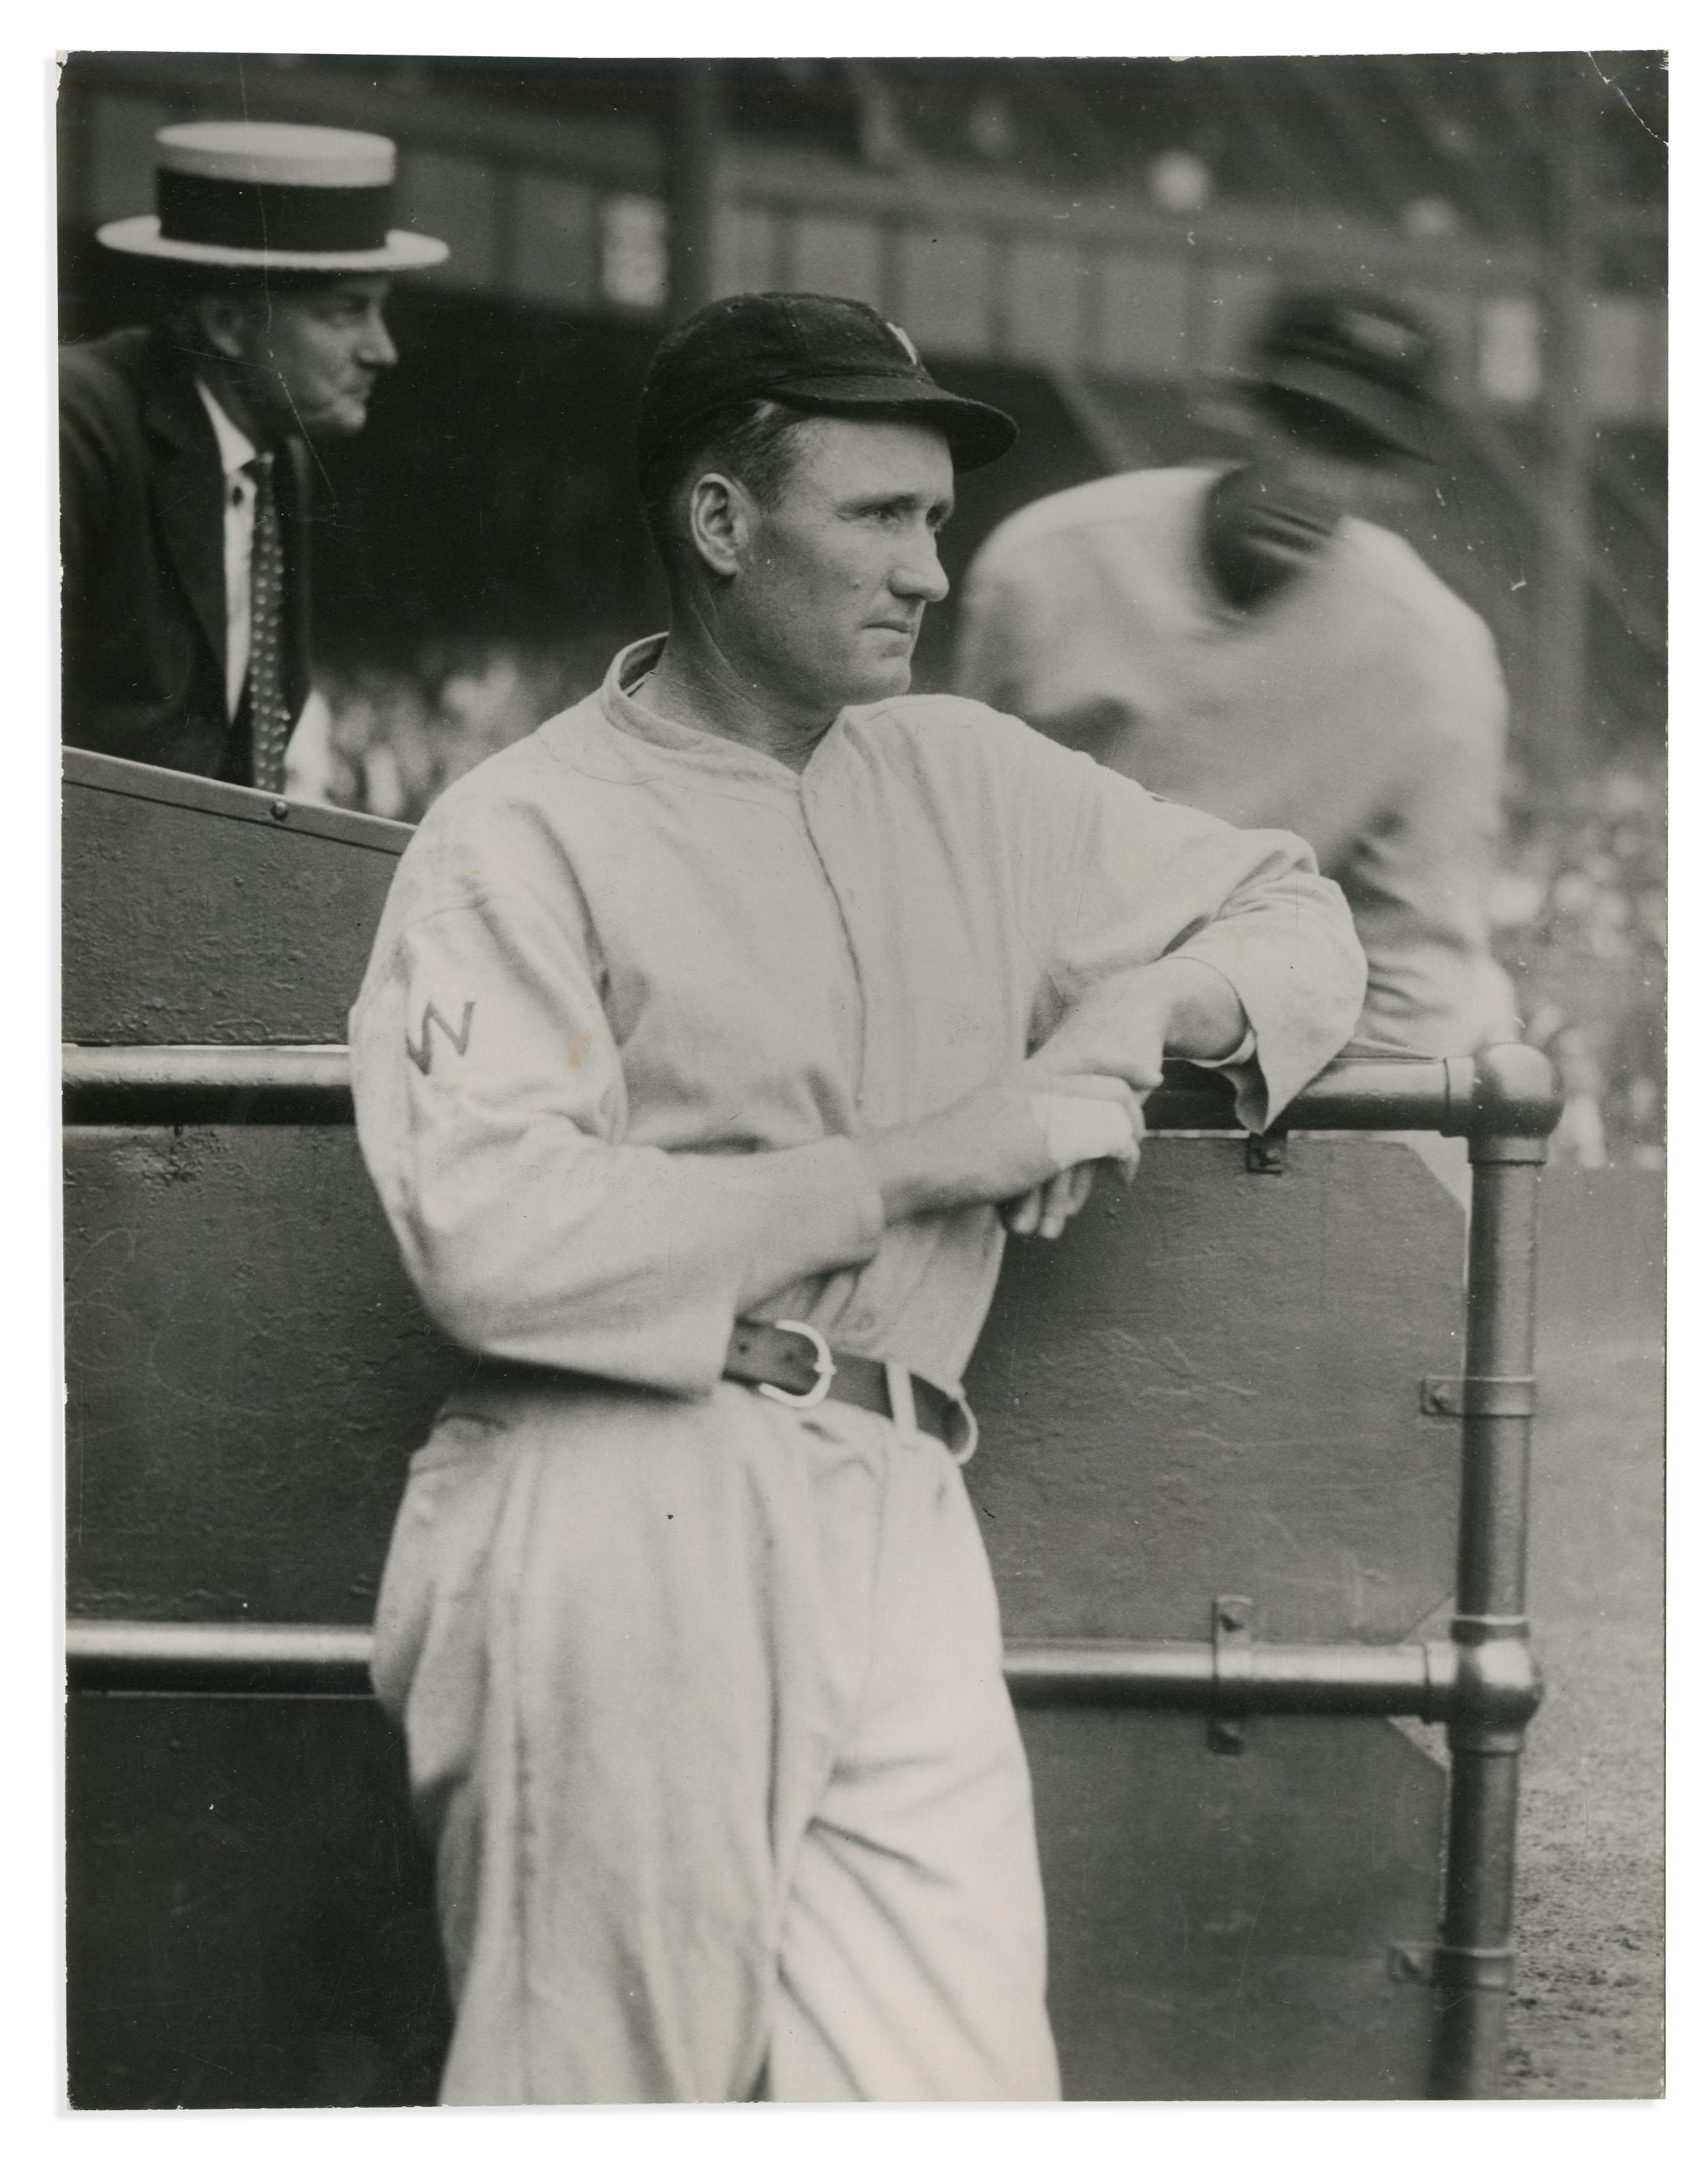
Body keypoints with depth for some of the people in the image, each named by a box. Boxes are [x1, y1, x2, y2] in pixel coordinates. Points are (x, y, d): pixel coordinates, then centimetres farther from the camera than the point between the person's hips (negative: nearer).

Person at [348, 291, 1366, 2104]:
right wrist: (913, 1162, -11)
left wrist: (1134, 1010, 5)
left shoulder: (967, 778, 19)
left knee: (957, 2089, -7)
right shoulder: (526, 832, -1)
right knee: (595, 2085, -4)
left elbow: (1299, 919, 29)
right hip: (628, 1522, -5)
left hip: (892, 1526, 5)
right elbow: (490, 1241, -15)